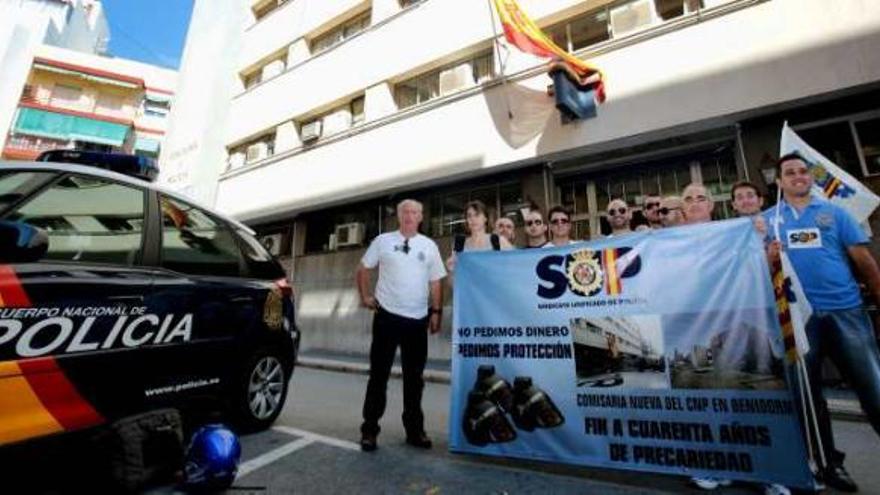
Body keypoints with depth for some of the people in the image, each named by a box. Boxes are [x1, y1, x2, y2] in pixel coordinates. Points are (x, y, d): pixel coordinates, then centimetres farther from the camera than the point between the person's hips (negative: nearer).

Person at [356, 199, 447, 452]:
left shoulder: (429, 246, 7)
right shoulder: (383, 241, 2)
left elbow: (435, 282, 7)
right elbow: (363, 269, 9)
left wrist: (436, 311, 1)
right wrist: (365, 296, -1)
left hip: (418, 319, 2)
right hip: (387, 316, -2)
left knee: (414, 377, 12)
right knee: (379, 374, 6)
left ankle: (414, 429, 26)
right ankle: (369, 429, 18)